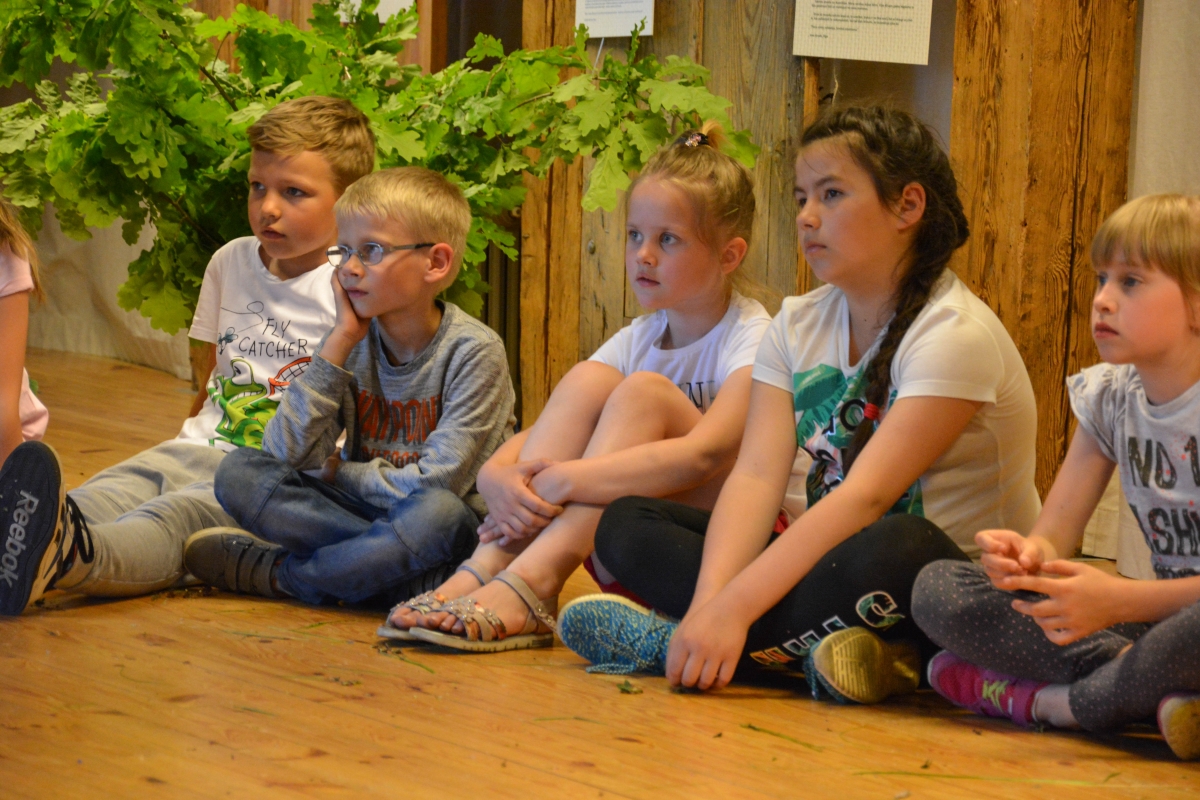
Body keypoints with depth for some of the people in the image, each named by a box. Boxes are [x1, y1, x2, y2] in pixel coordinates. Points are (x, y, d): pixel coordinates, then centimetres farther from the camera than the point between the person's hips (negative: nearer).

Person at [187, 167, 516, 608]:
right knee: (239, 471, -12)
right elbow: (288, 453, -10)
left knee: (438, 514, -40)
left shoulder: (473, 351, -14)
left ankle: (276, 574, -19)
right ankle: (394, 564, -21)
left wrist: (340, 472, -7)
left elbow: (438, 483, -20)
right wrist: (339, 342, -13)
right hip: (362, 510, 5)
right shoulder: (356, 341, 1)